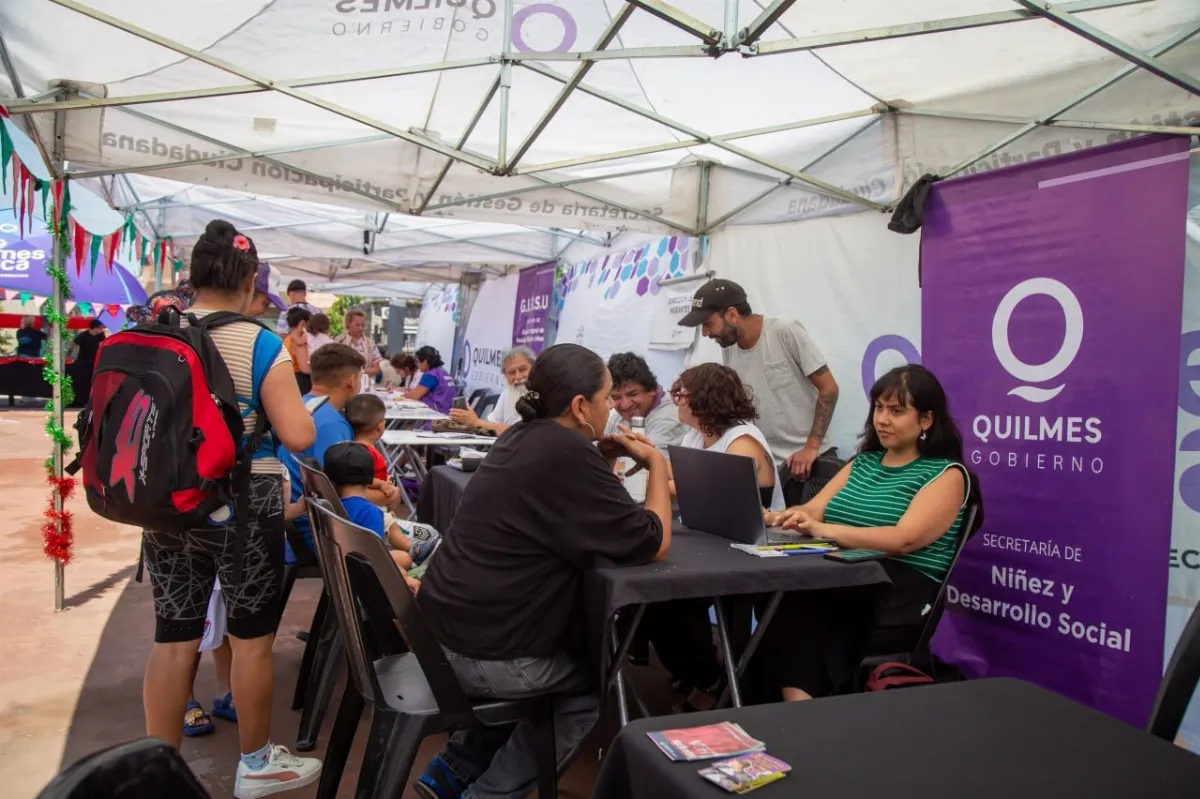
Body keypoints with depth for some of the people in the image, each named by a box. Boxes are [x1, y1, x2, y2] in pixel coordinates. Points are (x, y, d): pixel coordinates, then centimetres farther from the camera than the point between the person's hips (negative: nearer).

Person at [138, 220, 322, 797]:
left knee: (173, 637, 14)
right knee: (251, 637, 11)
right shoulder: (261, 344, -15)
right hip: (242, 506, -5)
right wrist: (280, 397, 2)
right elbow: (298, 436, -16)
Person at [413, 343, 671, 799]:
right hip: (480, 654, -8)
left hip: (442, 630, 8)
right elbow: (654, 544, -16)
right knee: (596, 679, 16)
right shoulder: (568, 454, -21)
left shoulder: (524, 437, 6)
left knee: (576, 654, 31)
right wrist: (656, 463, -2)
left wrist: (603, 463, 8)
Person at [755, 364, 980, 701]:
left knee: (796, 614, -34)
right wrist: (772, 518, -13)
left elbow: (903, 540, -16)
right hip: (841, 584, 5)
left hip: (899, 597, -5)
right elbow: (812, 510, 10)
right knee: (782, 604, -31)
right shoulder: (863, 462, 22)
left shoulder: (946, 473, 2)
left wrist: (825, 530, -28)